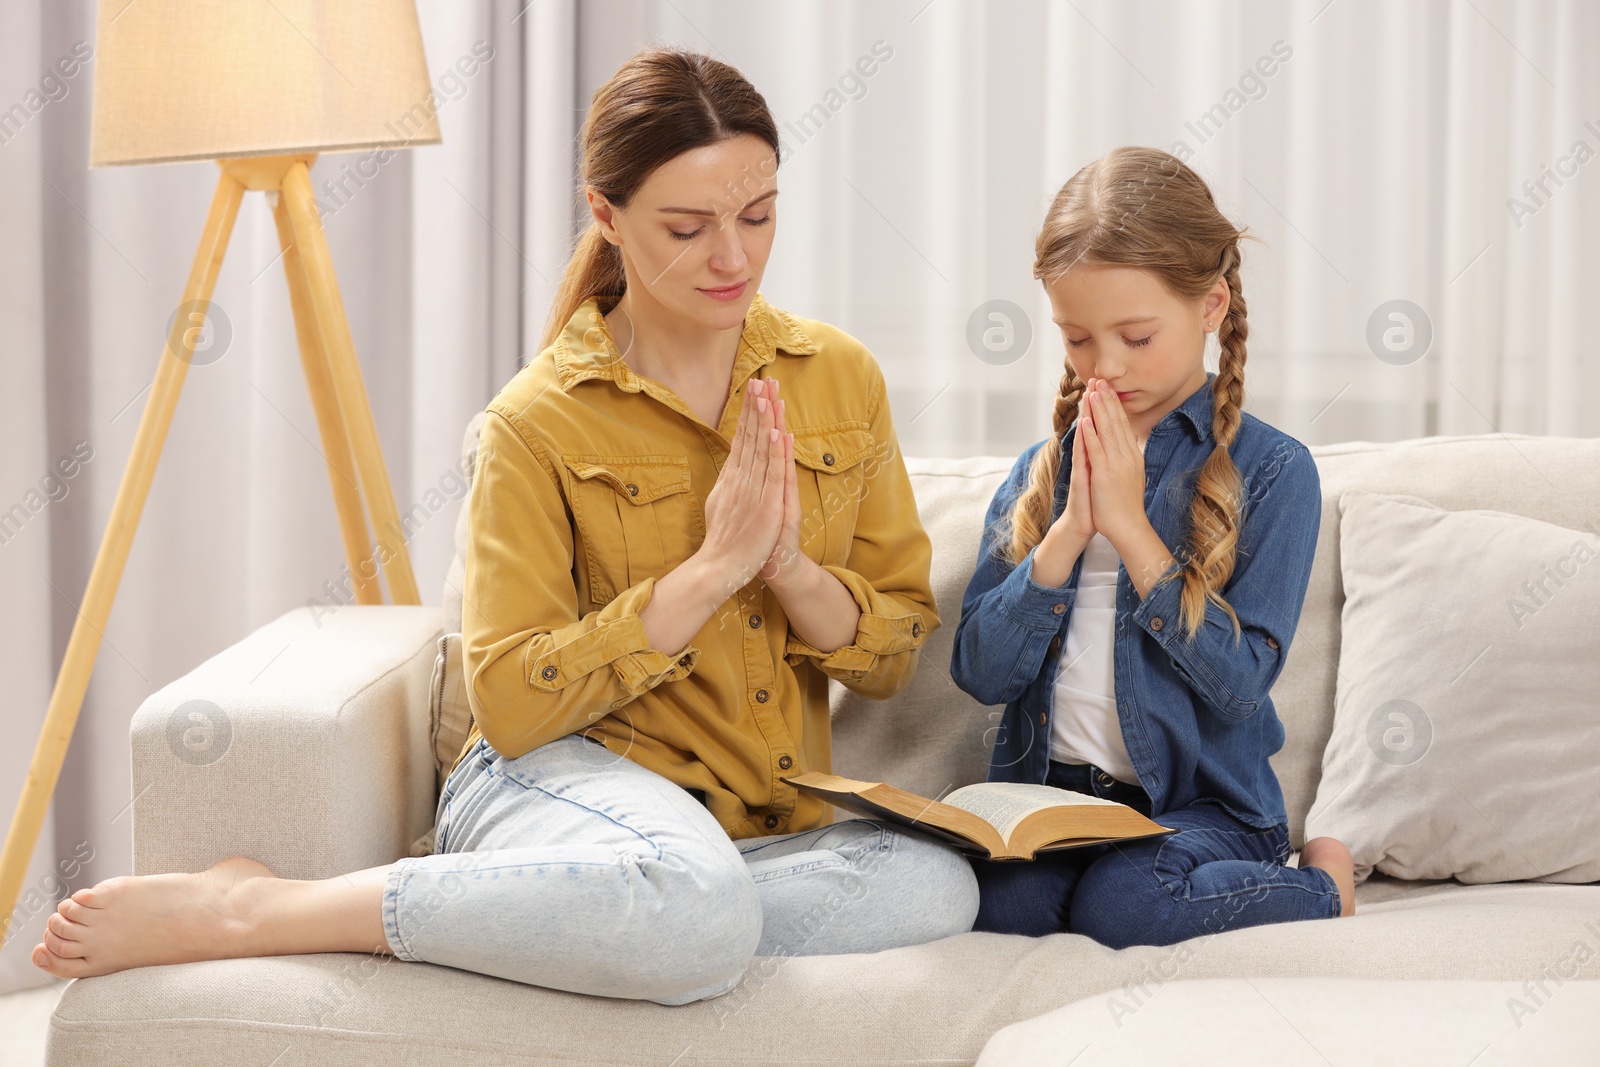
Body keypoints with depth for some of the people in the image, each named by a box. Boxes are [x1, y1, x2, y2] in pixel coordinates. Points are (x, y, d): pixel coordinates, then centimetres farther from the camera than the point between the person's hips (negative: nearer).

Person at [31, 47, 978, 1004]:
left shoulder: (841, 377, 6)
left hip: (765, 822, 5)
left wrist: (788, 566, -13)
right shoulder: (539, 423, -5)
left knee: (939, 884, -30)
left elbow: (895, 659, 8)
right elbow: (510, 704, -11)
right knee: (697, 908, -41)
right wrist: (710, 569, -17)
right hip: (573, 773, -5)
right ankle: (245, 911, -24)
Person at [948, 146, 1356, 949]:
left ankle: (1321, 885, -3)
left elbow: (1239, 684, -12)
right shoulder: (1037, 472, 10)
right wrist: (1067, 532, -11)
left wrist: (1129, 526, -13)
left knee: (1122, 902, -33)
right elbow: (981, 673, 1)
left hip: (1203, 799, -3)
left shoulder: (1270, 470, -2)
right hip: (1048, 790, 3)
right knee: (998, 897, -29)